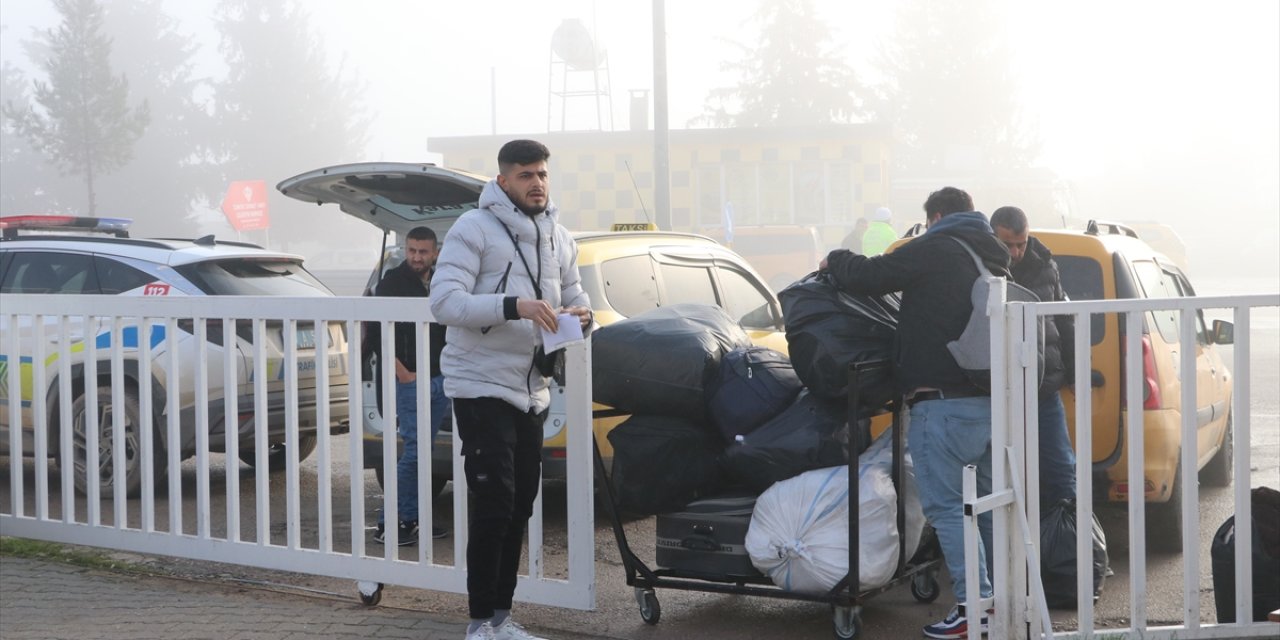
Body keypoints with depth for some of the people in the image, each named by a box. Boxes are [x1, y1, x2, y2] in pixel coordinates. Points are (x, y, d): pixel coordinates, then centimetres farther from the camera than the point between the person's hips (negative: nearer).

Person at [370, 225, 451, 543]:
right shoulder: (392, 283, -6)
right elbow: (376, 335, -10)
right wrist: (403, 374, -13)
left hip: (440, 382, 6)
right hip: (411, 382, -6)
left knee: (423, 453, 10)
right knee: (414, 452, -11)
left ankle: (411, 518, 17)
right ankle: (387, 524, -5)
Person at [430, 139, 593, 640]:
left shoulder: (559, 238, 12)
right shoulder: (474, 228, -10)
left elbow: (574, 297, 18)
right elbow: (444, 301, -19)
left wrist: (581, 314, -8)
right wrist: (514, 306, -31)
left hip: (531, 390, 7)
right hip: (481, 386, -7)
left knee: (519, 507, 11)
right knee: (493, 505, -11)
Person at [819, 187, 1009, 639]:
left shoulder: (934, 249, -6)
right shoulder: (994, 259, 20)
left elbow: (866, 277, -8)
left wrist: (834, 261, 11)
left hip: (945, 402, -8)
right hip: (993, 401, 8)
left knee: (946, 506, -5)